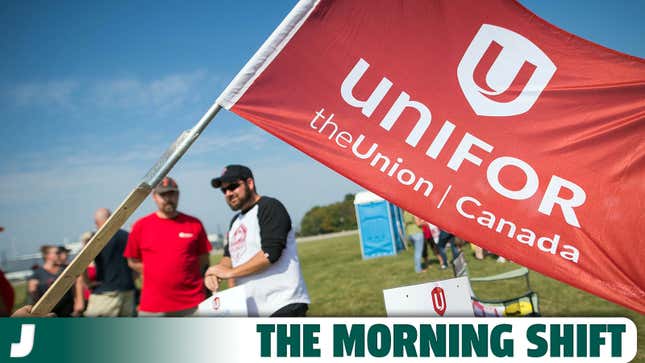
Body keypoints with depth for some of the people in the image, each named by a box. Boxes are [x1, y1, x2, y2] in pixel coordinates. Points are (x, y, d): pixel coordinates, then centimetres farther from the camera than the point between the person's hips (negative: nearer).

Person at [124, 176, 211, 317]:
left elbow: (204, 259, 11)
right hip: (152, 307, 0)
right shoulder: (141, 226, 5)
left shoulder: (194, 224, 5)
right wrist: (158, 275, 3)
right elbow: (133, 261, 11)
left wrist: (185, 276, 1)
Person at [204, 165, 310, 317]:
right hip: (251, 311, 9)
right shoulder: (236, 221, 20)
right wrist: (216, 272, 1)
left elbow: (270, 254, -18)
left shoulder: (269, 207, -8)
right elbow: (230, 255, 24)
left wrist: (230, 272, -13)